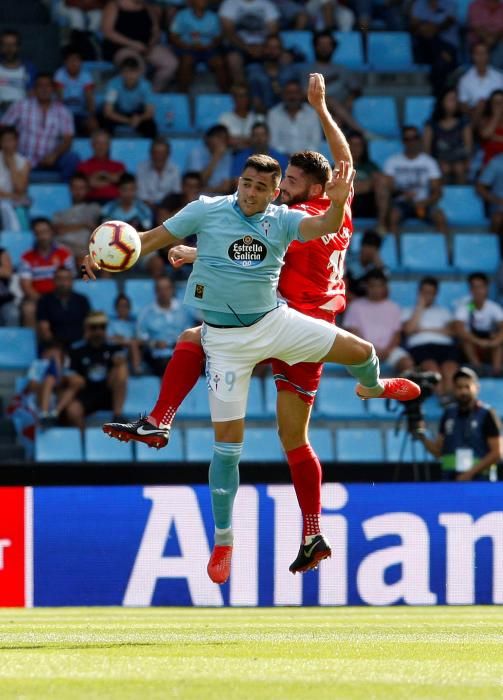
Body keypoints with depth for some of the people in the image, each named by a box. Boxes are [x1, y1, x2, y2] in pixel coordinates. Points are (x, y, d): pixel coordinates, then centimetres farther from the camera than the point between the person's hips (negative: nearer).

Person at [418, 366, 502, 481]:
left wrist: (471, 472, -13)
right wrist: (422, 436, -2)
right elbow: (438, 450, 16)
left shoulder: (487, 415, -3)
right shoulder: (449, 414, 13)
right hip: (451, 482, 5)